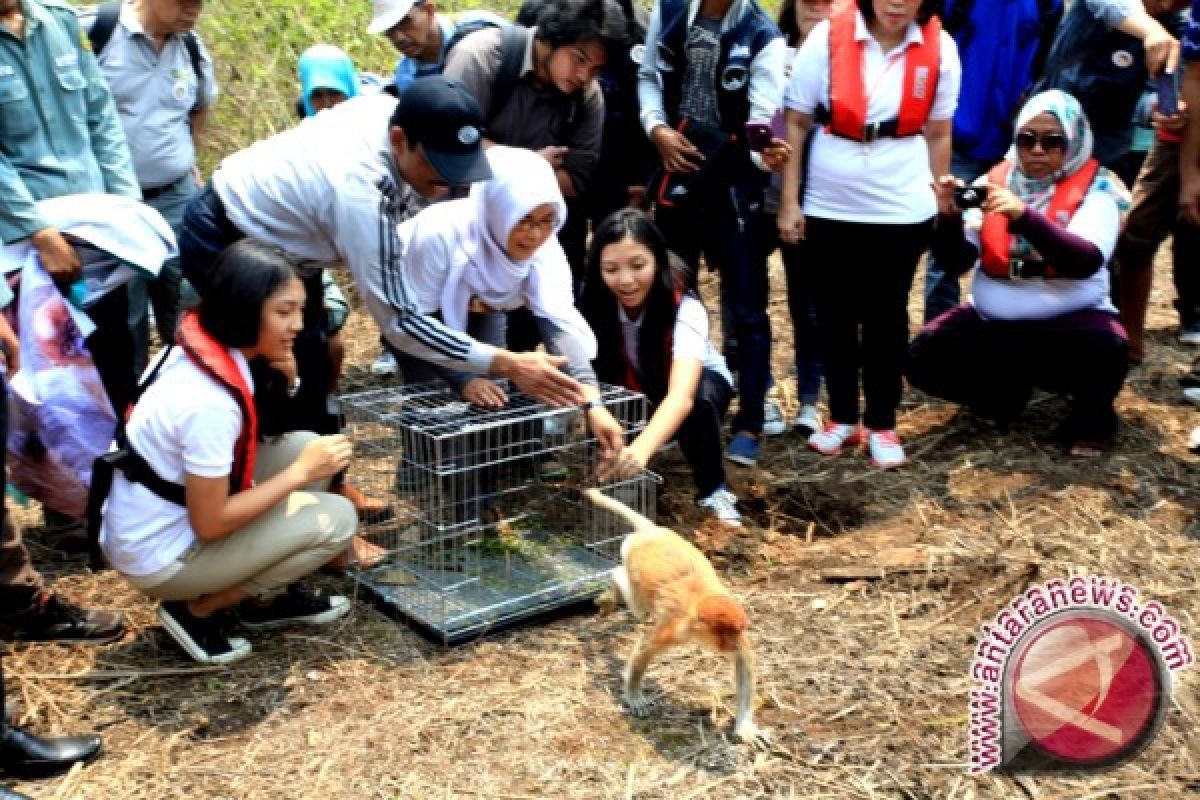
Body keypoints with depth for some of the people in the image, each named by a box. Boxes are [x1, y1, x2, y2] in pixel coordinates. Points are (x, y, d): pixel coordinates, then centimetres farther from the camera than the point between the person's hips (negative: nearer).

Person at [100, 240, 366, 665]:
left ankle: (265, 597, 14)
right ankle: (198, 609, 2)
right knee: (337, 518, -12)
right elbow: (210, 524, -24)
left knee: (304, 444, 3)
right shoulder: (208, 401, -31)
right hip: (158, 556, -8)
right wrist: (300, 473, -17)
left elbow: (246, 437, 8)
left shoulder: (199, 343, -6)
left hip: (170, 514, 8)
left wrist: (283, 379, -11)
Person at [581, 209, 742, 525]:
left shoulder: (685, 308, -36)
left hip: (698, 383, -2)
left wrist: (641, 449, -69)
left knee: (699, 399, -37)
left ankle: (713, 490, -13)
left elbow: (682, 395, -51)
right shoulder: (594, 303, -24)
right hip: (634, 392, 3)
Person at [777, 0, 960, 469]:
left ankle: (882, 424, 21)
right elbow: (796, 123, -3)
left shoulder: (940, 47, -5)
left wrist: (938, 200, 10)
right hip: (828, 207, 0)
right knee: (834, 314, 10)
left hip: (902, 211, 0)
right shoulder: (827, 38, -8)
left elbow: (938, 133, 5)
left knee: (887, 317, 9)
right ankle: (843, 418, 25)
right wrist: (789, 202, -4)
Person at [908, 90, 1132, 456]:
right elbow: (957, 261, -2)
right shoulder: (995, 180, 3)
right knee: (925, 358, -20)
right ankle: (1005, 393, 11)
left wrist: (1024, 216, -36)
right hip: (991, 321, 3)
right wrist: (950, 216, -23)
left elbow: (1085, 262, -23)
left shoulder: (1095, 187, -5)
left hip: (1070, 320, -3)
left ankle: (1090, 415, 1)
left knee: (1104, 350, -35)